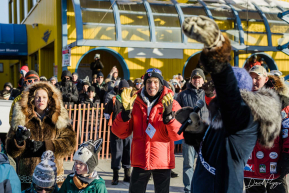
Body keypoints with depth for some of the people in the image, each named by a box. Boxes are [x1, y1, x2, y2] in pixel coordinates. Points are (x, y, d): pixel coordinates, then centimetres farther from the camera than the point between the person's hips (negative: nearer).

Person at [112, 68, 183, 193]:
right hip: (140, 160, 2)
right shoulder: (136, 103, 4)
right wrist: (126, 112, -16)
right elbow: (120, 133, -1)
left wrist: (169, 115, -27)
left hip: (163, 160, -1)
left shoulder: (171, 104, -2)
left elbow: (178, 135, -12)